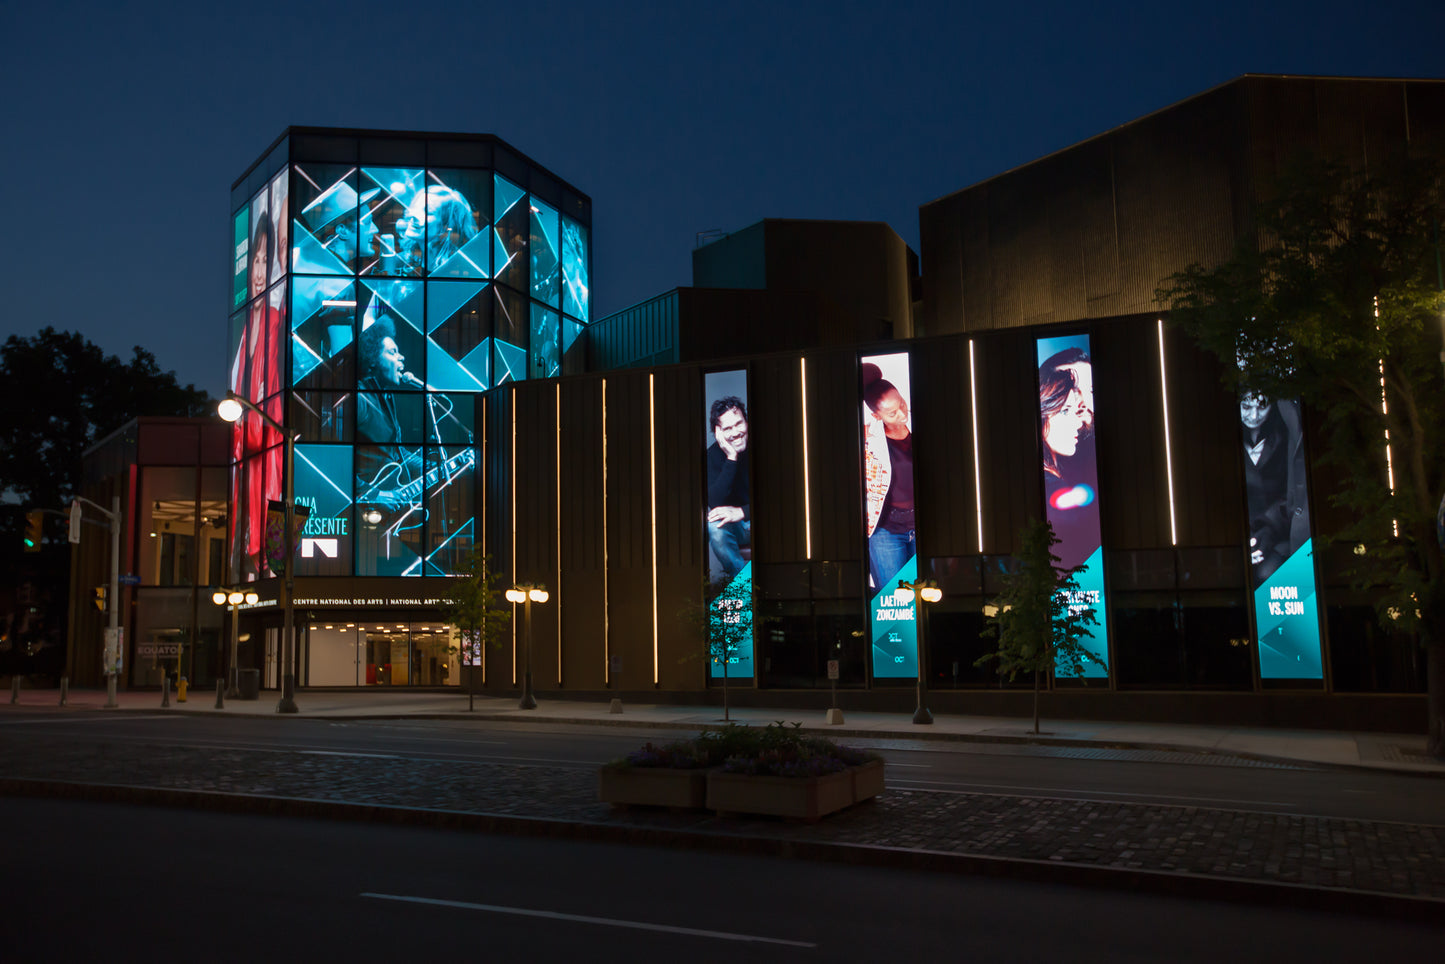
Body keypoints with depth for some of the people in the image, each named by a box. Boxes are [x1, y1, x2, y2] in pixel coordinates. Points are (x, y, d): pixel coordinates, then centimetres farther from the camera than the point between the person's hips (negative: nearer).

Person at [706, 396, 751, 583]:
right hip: (738, 527, 1)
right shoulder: (713, 455, -8)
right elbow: (714, 503, -22)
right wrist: (731, 458, -28)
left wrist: (741, 512, -27)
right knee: (715, 526, -31)